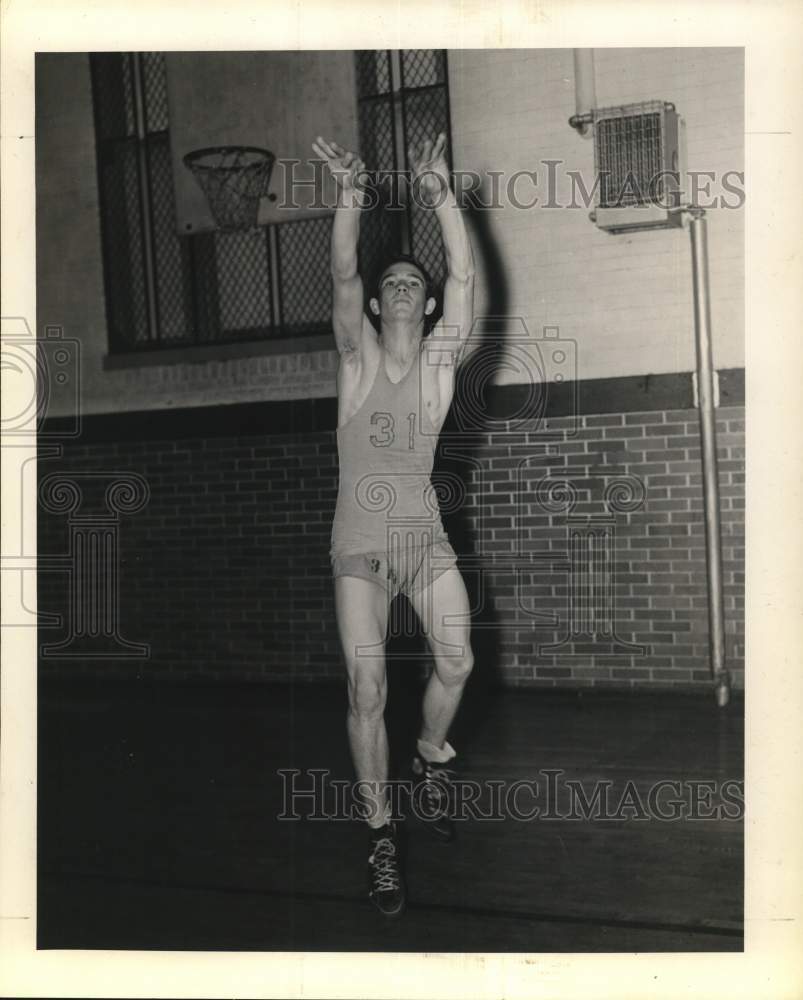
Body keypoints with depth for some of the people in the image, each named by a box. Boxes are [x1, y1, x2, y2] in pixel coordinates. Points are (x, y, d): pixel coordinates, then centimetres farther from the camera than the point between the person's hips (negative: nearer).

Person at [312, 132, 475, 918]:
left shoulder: (441, 353, 2)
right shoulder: (358, 352, 1)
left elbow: (463, 276, -12)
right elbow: (341, 277, -16)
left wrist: (441, 197, -24)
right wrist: (351, 199, -31)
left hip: (425, 534, 1)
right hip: (359, 541, -1)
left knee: (457, 659, -17)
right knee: (366, 688, -8)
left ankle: (430, 754, 16)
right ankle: (381, 833, 7)